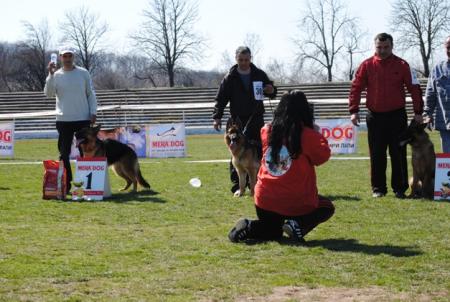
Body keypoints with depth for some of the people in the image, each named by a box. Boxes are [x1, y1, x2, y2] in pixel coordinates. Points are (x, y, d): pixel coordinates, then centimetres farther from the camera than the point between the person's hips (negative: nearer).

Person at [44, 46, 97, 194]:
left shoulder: (83, 73, 4)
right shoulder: (56, 75, 2)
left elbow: (91, 93, 7)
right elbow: (49, 94, -11)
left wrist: (93, 112, -2)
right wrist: (51, 75, -19)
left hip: (83, 119, 0)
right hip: (63, 120, 0)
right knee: (64, 154, 3)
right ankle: (66, 184, 9)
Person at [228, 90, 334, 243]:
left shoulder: (267, 131, 2)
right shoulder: (306, 135, -13)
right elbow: (322, 155, -11)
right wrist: (317, 136, 4)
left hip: (265, 201, 5)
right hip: (296, 202, -5)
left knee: (272, 232, 30)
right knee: (327, 207, 24)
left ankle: (249, 227, -3)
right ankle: (298, 225, -6)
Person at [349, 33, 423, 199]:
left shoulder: (402, 65, -1)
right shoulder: (367, 65, 1)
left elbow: (414, 88, 0)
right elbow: (356, 88, 1)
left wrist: (418, 112, -5)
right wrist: (353, 111, -7)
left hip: (397, 116, -1)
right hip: (375, 116, 1)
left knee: (398, 154, 3)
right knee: (377, 155, 5)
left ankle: (399, 188, 10)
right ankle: (378, 188, 13)